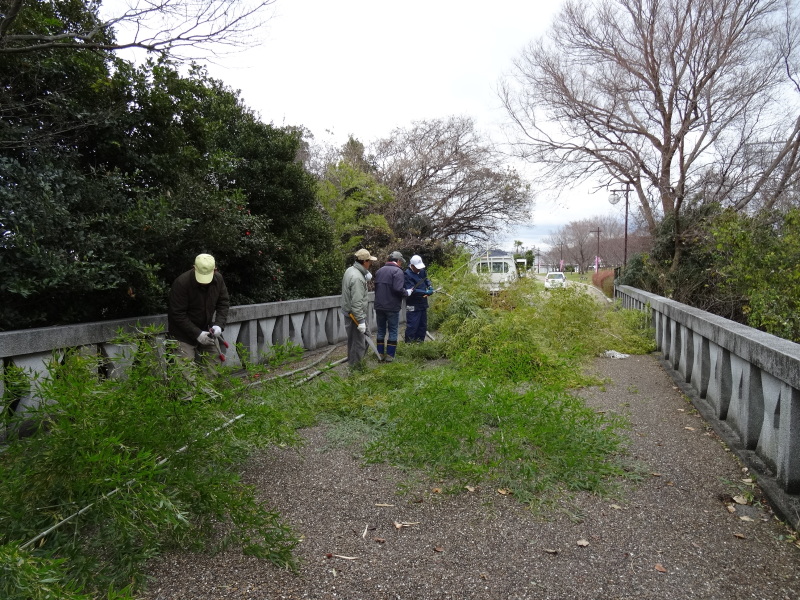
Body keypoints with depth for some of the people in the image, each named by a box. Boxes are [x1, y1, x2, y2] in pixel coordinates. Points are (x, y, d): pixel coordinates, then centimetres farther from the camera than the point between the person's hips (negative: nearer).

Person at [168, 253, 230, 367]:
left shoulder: (218, 279, -8)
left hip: (205, 330, 5)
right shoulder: (181, 283, -24)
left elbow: (224, 302, 1)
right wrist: (197, 334, -24)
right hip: (183, 333, -5)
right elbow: (178, 314, -21)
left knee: (214, 362, 7)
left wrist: (219, 324, -14)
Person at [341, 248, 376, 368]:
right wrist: (361, 321, -24)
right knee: (359, 341, 0)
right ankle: (354, 366, 11)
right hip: (355, 314, -10)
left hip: (348, 312, 10)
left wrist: (366, 278, 1)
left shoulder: (350, 270, 6)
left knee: (365, 336, 21)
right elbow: (357, 302, -27)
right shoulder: (357, 278, -25)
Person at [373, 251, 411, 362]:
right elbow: (398, 289, -22)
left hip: (379, 306, 6)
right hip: (392, 307, -6)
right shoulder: (397, 271, -12)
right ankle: (390, 355, 5)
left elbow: (376, 287, 13)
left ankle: (380, 353, 17)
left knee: (381, 330, 14)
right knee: (393, 331, 5)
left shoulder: (380, 270, 10)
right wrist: (406, 293, -5)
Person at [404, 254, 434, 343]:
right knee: (412, 326, -6)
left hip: (423, 304, 8)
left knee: (423, 326, 16)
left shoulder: (422, 271, 6)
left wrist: (430, 287, 0)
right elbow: (412, 291, -24)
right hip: (413, 306, -8)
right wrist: (425, 293, -28)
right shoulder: (407, 275, -17)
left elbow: (426, 279, 23)